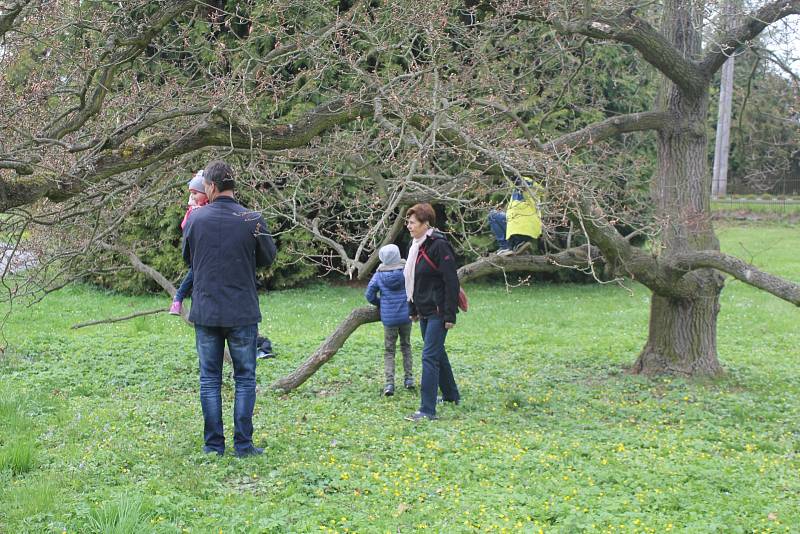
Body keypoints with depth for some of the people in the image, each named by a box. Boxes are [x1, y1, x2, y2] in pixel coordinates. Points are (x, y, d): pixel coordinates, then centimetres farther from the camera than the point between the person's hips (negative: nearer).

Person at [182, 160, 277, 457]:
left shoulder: (196, 219, -3)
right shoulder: (252, 220, -8)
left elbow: (187, 258, 11)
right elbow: (268, 258, 6)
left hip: (205, 312, 1)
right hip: (243, 312, -1)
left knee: (209, 379, 10)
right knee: (245, 379, 8)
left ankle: (214, 444, 11)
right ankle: (243, 444, 7)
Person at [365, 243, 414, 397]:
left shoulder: (378, 276, -7)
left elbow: (370, 295, -2)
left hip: (388, 318, -1)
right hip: (405, 316, 1)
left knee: (389, 351, 7)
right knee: (406, 346, 20)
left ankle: (389, 382, -6)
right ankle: (408, 378, 20)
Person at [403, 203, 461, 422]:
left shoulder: (439, 246, -16)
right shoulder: (415, 246, 10)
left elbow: (451, 282, -18)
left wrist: (449, 315, -19)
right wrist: (413, 309, 18)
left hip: (438, 312, -9)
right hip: (424, 311, 9)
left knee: (430, 356, -12)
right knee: (438, 354, 20)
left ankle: (427, 410, -11)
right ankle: (451, 395, 36)